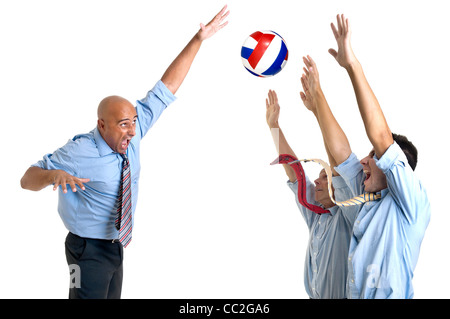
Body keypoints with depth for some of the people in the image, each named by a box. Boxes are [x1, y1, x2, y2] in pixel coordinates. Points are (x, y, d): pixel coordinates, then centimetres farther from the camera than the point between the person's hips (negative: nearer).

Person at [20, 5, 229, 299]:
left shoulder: (132, 132, -6)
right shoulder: (80, 151, -21)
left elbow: (166, 87, -5)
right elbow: (28, 179, -15)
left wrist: (199, 39, -7)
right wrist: (54, 175, -39)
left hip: (116, 247, 7)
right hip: (89, 252, -7)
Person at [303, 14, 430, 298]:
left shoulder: (411, 202, -8)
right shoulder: (370, 198, 13)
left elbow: (382, 138, -17)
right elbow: (340, 150, 14)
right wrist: (317, 96, 15)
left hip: (390, 295, -7)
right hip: (353, 294, 7)